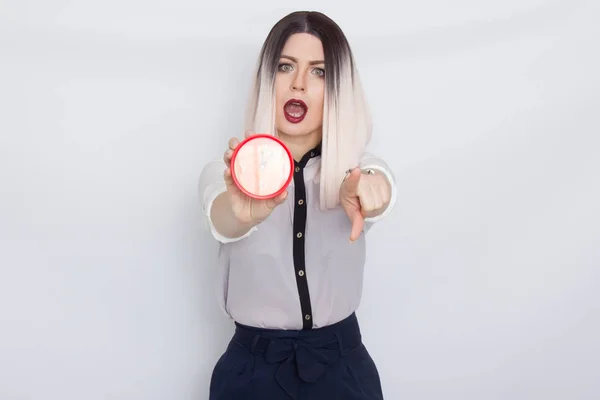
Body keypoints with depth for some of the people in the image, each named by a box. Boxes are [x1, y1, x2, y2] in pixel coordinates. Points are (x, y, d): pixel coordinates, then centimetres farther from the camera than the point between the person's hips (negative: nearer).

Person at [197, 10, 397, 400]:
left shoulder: (358, 165, -4)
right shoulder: (226, 173, -6)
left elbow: (381, 190, -26)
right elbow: (222, 222, -27)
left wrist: (363, 188, -48)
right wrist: (244, 210, -49)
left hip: (342, 364, 1)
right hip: (253, 368, 0)